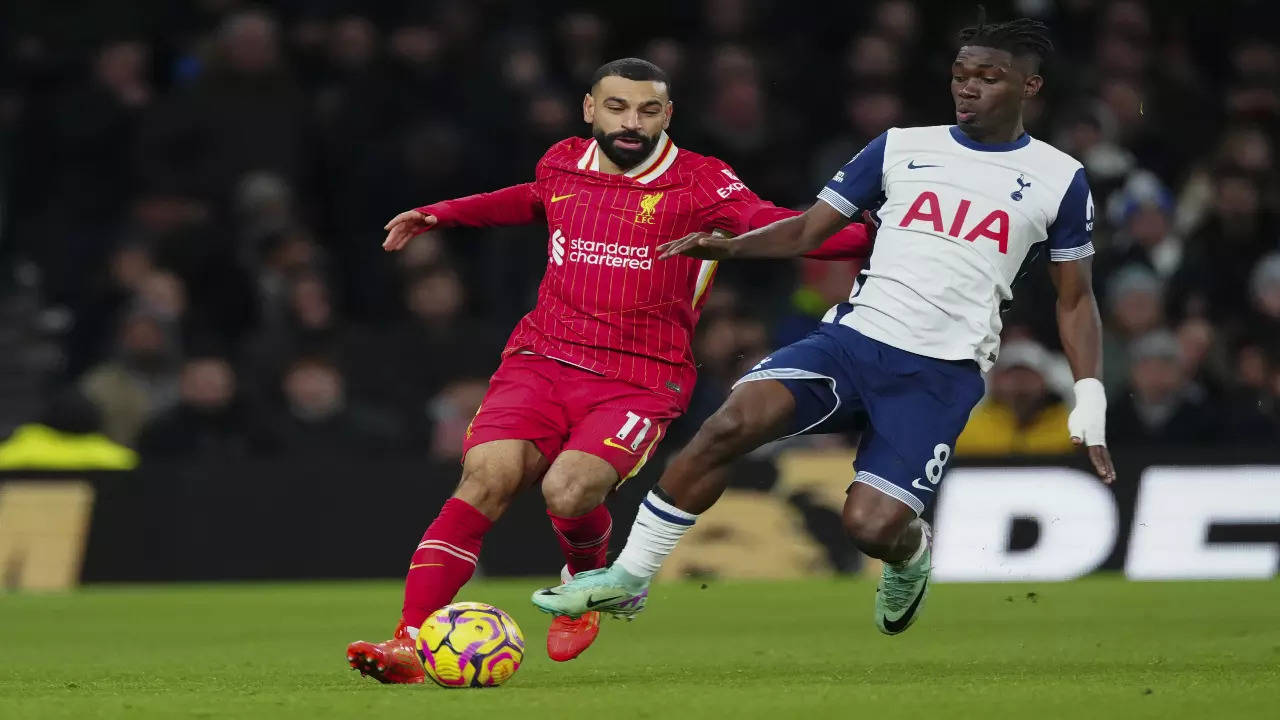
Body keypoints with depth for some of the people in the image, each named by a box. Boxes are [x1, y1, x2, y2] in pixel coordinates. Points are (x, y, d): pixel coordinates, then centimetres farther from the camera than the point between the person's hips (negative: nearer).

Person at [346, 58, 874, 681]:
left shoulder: (701, 184, -3)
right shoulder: (562, 166, 12)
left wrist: (865, 239, -29)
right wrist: (440, 215, 40)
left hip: (639, 382, -3)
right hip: (541, 361, 3)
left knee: (569, 491, -27)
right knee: (485, 477, -21)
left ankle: (587, 583, 10)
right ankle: (409, 643, -22)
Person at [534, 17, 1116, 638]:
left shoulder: (1057, 180, 6)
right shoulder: (900, 147, 11)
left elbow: (1075, 299, 14)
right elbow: (811, 228, 13)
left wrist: (1090, 396, 3)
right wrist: (728, 245, -5)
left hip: (942, 376, -2)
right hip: (855, 335, 2)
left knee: (872, 527, -18)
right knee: (732, 423, -23)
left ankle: (911, 554, 22)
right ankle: (627, 578, -11)